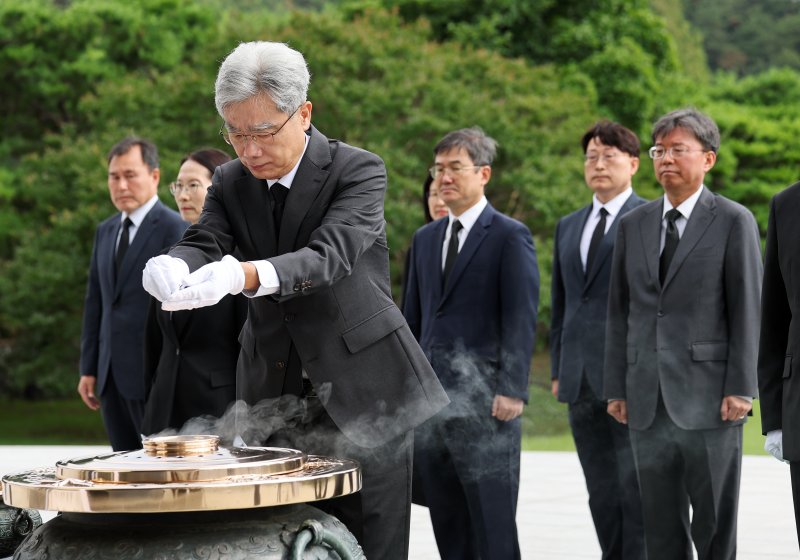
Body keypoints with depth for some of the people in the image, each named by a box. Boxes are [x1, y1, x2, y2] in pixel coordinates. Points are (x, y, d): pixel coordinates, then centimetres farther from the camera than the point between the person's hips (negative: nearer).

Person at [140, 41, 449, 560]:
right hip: (276, 395, 4)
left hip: (361, 392, -4)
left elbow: (329, 257, -27)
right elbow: (204, 243, -10)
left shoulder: (359, 171, -11)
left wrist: (245, 275, -46)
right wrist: (174, 266, -36)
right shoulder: (231, 183, 5)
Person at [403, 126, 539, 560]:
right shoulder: (425, 239, 16)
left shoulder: (510, 237, -3)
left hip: (485, 405, -6)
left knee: (492, 525, -4)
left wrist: (512, 390, -17)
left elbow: (521, 319, -9)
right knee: (448, 525, 8)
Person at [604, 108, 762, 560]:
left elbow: (746, 310, -4)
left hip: (709, 401, -4)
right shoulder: (633, 225, 13)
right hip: (649, 404, 4)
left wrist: (741, 388, -11)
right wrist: (617, 387, 8)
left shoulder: (734, 221, 0)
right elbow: (620, 312, 13)